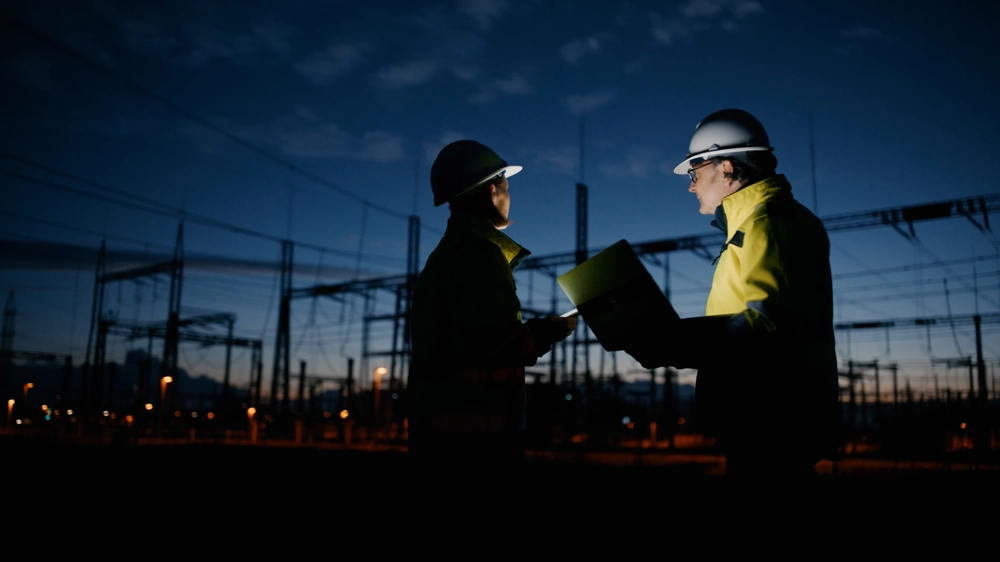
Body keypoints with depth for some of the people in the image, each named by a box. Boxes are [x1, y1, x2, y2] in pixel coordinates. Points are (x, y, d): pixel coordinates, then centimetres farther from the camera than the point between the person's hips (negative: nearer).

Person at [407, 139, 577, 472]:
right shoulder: (479, 252, -12)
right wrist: (549, 331, -4)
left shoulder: (445, 254, 18)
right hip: (476, 430, -9)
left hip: (442, 423, 9)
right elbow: (496, 343, -21)